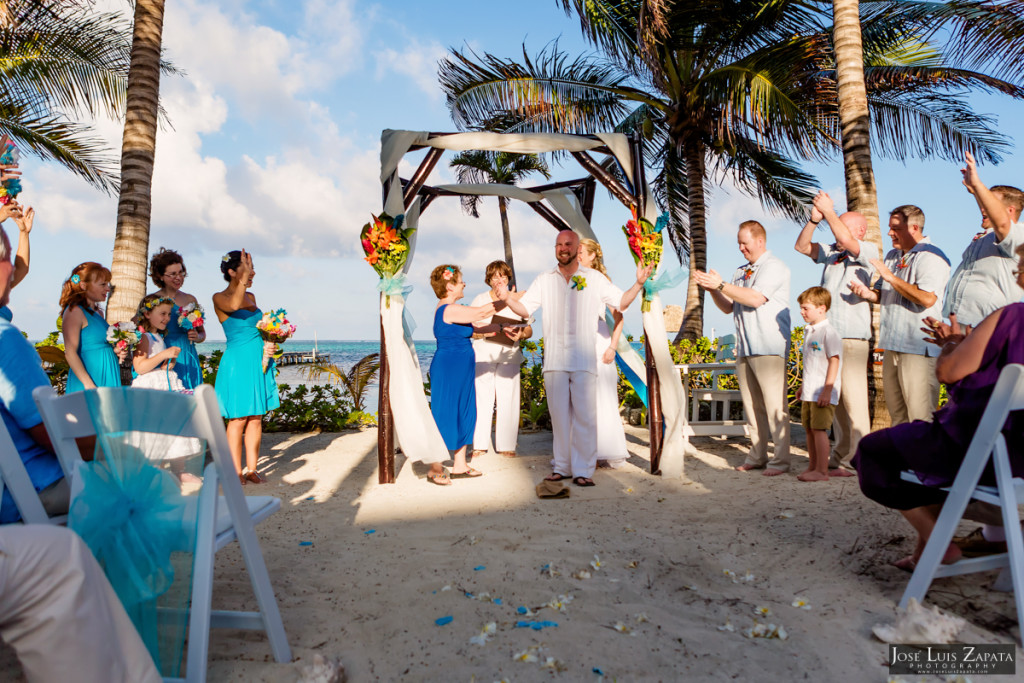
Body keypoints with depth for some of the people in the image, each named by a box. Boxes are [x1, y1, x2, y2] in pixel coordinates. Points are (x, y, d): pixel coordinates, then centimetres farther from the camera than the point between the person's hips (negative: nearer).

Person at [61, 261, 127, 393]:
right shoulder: (74, 311, -9)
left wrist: (115, 353, 5)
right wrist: (89, 385, -21)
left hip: (108, 380, 8)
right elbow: (70, 353, -16)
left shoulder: (99, 313, 15)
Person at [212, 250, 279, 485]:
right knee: (238, 419, -1)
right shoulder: (219, 298, -6)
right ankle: (236, 472, 10)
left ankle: (251, 469, 16)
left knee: (256, 418, 8)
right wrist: (245, 276, -24)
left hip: (258, 360, 6)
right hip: (238, 361, -6)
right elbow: (234, 305, -30)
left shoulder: (250, 296, 14)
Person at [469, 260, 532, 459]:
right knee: (481, 399, -3)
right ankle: (479, 445, 5)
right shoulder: (479, 300, 11)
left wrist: (520, 334, -12)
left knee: (507, 401, -3)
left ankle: (506, 445, 5)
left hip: (508, 356, 0)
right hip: (483, 355, 0)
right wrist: (484, 333, -12)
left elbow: (529, 330, 11)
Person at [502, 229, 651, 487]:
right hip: (554, 360, 2)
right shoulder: (544, 280, 14)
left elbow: (621, 302, 9)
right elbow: (524, 309, 12)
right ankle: (561, 467, 17)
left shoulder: (594, 278, 9)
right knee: (559, 415, 7)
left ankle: (582, 470, 4)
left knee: (584, 416, -4)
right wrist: (506, 297, -6)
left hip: (583, 360, -2)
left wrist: (638, 284, -6)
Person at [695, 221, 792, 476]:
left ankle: (781, 460, 1)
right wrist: (712, 289, 3)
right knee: (751, 405, 10)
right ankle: (757, 457, 17)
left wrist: (721, 284, -15)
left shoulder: (774, 266, -4)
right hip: (744, 348, 8)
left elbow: (755, 299, -18)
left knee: (774, 405, -6)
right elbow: (728, 307, 19)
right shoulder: (742, 271, 20)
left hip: (769, 348, -8)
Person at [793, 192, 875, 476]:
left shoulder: (868, 251, 3)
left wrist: (830, 212, -10)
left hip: (852, 338, -6)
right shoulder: (830, 252, 19)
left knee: (854, 400, -8)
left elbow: (847, 242, -15)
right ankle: (841, 457, 11)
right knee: (835, 400, 6)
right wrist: (814, 219, 1)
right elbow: (802, 246, 14)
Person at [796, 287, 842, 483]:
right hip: (809, 392, 9)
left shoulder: (828, 333, -13)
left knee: (819, 429, -7)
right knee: (809, 429, 13)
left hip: (823, 393, -9)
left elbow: (834, 361, -17)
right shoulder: (809, 332, 14)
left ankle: (822, 471, 0)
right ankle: (812, 466, 24)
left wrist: (827, 390, -20)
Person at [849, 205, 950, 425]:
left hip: (918, 348, -9)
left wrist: (891, 277, -18)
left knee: (921, 416, -5)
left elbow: (927, 298, -23)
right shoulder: (892, 256, 18)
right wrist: (868, 293, 2)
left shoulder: (930, 257, -9)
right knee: (897, 413, 16)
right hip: (892, 345, 9)